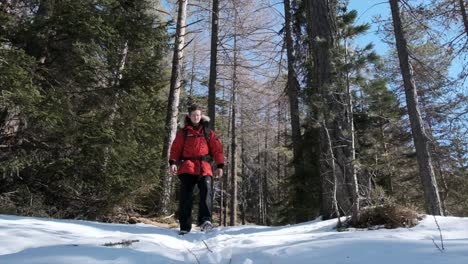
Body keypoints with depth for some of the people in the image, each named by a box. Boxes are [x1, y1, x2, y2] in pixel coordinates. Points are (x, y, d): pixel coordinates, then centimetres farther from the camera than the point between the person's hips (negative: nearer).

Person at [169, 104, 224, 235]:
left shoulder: (208, 132, 16)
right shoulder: (183, 132, 15)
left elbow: (217, 149, 11)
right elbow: (176, 148, 8)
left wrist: (220, 165, 2)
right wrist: (173, 162, -8)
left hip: (204, 168, 1)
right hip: (187, 168, 0)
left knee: (207, 192, -18)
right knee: (186, 196, -4)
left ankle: (205, 220, -22)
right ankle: (185, 227, -1)